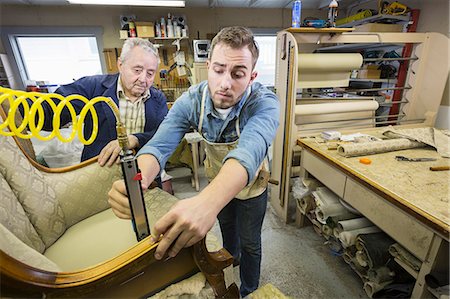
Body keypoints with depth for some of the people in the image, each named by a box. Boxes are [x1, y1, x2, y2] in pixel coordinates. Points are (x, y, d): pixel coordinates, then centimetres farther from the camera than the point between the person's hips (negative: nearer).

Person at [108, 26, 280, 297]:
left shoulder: (264, 103, -36)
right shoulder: (191, 101, -26)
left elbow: (250, 150, -55)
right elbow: (160, 145, -36)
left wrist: (207, 201, -73)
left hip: (250, 185, -2)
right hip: (216, 182, 3)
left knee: (250, 243, 18)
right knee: (227, 226, 31)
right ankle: (233, 256, 67)